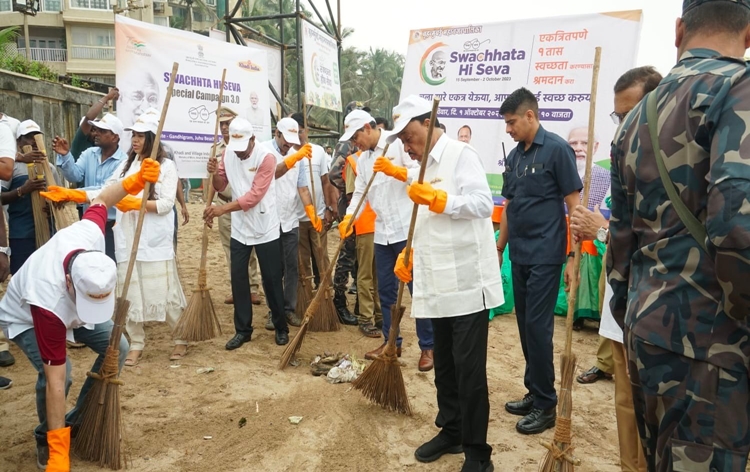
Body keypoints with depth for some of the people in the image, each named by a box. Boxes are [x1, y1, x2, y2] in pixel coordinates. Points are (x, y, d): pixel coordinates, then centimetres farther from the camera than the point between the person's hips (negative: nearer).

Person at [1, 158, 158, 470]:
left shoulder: (88, 234, -38)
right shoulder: (47, 300, -46)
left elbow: (101, 200, -13)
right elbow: (55, 382, -43)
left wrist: (137, 179, -29)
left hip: (69, 308, 6)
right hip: (25, 318, -6)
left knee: (116, 348, -6)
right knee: (59, 373, -29)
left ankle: (79, 421, 13)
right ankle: (45, 439, 2)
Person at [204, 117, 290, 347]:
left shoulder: (266, 157, -18)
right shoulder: (227, 153, -1)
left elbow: (254, 196, -24)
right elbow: (221, 186, 7)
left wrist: (223, 209, -29)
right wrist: (215, 173, -15)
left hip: (266, 228, -5)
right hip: (239, 229, 5)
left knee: (272, 280, 4)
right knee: (238, 279, 6)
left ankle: (281, 327, 21)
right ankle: (242, 330, 19)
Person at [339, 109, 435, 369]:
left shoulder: (399, 144, -6)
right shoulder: (363, 160, 16)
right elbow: (359, 193, 12)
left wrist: (394, 170, -23)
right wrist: (349, 218, -3)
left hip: (408, 230, -7)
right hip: (382, 234, 7)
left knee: (418, 288, -1)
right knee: (385, 290, 13)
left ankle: (428, 346, 10)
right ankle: (391, 341, 26)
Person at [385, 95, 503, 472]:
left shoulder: (461, 155, -8)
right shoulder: (421, 168, 17)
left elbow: (483, 204, -20)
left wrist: (436, 198, -23)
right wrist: (408, 255, 9)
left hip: (468, 284, -8)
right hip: (439, 286, 8)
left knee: (469, 369, -1)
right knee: (443, 366, 17)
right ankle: (451, 431, 34)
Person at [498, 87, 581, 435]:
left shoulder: (556, 149, -9)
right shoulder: (514, 156, 12)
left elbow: (574, 205, -11)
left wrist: (573, 257, -14)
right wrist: (499, 249, 16)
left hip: (545, 256, -7)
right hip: (519, 256, 7)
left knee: (538, 327, -4)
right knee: (524, 326, 12)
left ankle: (546, 405, 10)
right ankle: (534, 392, 26)